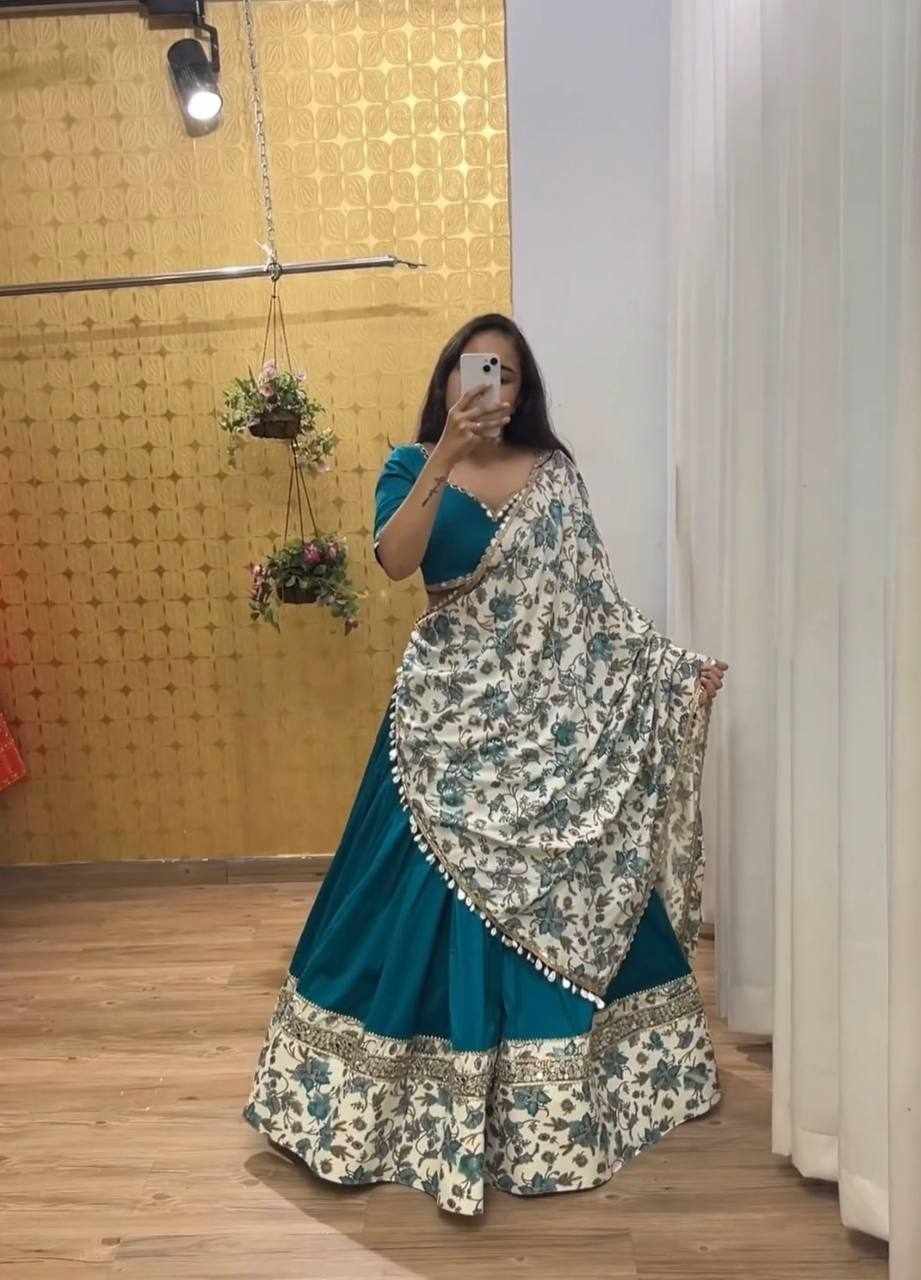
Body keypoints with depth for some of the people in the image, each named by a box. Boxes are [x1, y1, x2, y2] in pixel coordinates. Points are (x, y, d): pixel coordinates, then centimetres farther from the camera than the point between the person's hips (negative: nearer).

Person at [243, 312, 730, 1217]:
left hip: (550, 713, 3)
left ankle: (550, 1095, 33)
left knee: (564, 889, 11)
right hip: (453, 711, -3)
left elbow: (587, 597, 8)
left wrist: (674, 669, 2)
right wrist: (443, 458, -28)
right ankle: (444, 1104, 21)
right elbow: (394, 560, -20)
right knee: (437, 901, 1)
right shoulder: (412, 465, 1)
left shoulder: (552, 471, 8)